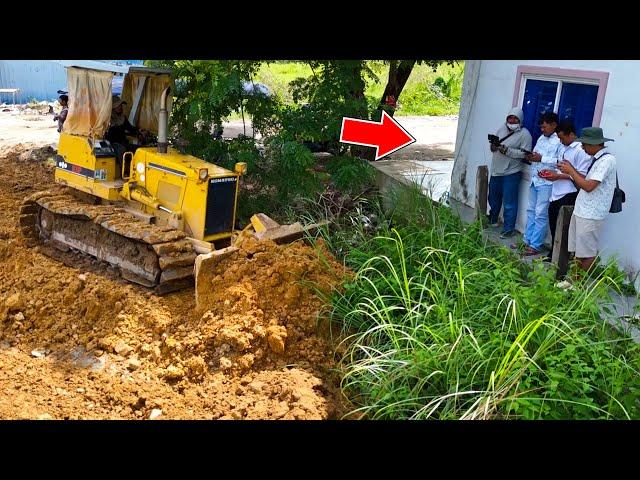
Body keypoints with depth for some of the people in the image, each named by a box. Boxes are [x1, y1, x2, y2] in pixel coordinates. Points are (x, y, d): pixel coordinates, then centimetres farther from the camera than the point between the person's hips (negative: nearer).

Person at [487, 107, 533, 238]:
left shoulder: (524, 134, -9)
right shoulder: (502, 128, 10)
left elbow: (525, 153, -18)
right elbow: (493, 144, 16)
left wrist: (507, 150, -25)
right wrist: (493, 147, -8)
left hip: (511, 173, -7)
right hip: (496, 171, 7)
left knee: (509, 202, -3)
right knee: (493, 198, 21)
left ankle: (509, 228, 6)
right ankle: (492, 220, 40)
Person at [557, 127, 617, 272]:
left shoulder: (607, 160, -16)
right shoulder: (598, 158, 13)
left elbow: (589, 186, -22)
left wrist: (571, 171, -11)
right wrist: (571, 170, 8)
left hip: (590, 215, -9)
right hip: (581, 211, 9)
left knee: (588, 254, 2)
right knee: (578, 251, 14)